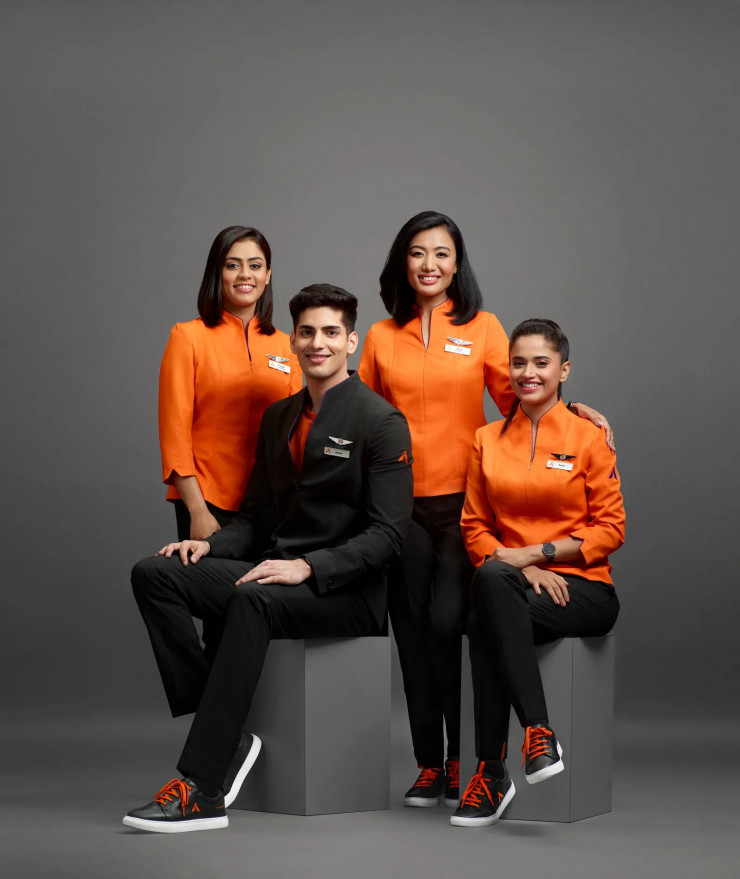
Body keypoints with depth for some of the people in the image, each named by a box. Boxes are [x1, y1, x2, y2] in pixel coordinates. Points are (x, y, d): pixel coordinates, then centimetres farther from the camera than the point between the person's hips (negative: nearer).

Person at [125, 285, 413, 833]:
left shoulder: (381, 422, -5)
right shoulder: (278, 418, 18)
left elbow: (386, 534, -12)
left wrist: (307, 567, -24)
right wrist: (209, 544, -1)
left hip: (346, 589, -7)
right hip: (277, 571, 7)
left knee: (253, 600, -38)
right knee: (155, 574, -14)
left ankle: (201, 790, -38)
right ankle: (225, 736, -19)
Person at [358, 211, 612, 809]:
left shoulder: (482, 328, 5)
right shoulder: (381, 337, 10)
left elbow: (516, 399, 5)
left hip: (462, 501, -2)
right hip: (402, 505, 3)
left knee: (447, 623, -13)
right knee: (413, 634, 4)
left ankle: (463, 759, 0)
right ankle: (429, 766, 12)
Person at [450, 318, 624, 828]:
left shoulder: (588, 438, 2)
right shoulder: (487, 440, 12)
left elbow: (610, 529, 0)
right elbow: (475, 527, 11)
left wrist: (535, 552, -11)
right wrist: (524, 570, -8)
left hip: (583, 589, -3)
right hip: (513, 585, 3)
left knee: (488, 623, -33)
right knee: (492, 581, -36)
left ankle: (493, 772, -30)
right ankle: (538, 731, -35)